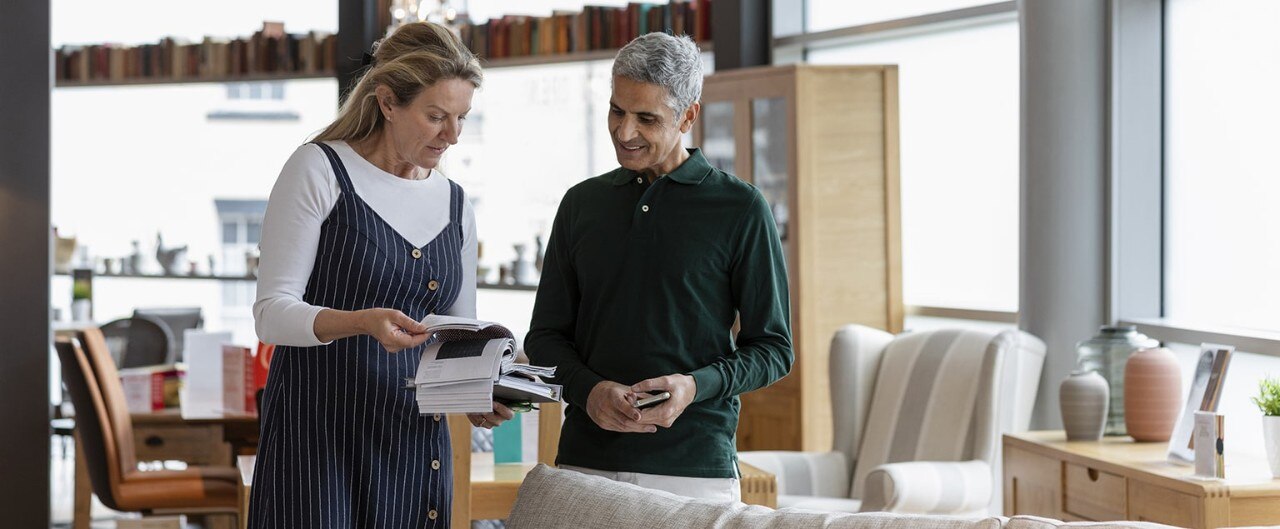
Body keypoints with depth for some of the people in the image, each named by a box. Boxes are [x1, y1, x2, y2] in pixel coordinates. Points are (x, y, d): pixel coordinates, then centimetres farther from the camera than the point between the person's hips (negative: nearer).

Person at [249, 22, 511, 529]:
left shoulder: (454, 203, 12)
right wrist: (362, 322, -28)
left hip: (416, 444, 5)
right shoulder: (320, 170, -5)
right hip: (319, 439, -5)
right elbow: (272, 312, -11)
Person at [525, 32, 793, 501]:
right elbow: (546, 335, 13)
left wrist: (696, 386, -16)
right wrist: (589, 389, -7)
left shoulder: (740, 208, 0)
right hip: (586, 461, 3)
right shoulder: (582, 203, 11)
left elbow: (774, 348, 1)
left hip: (693, 470, -3)